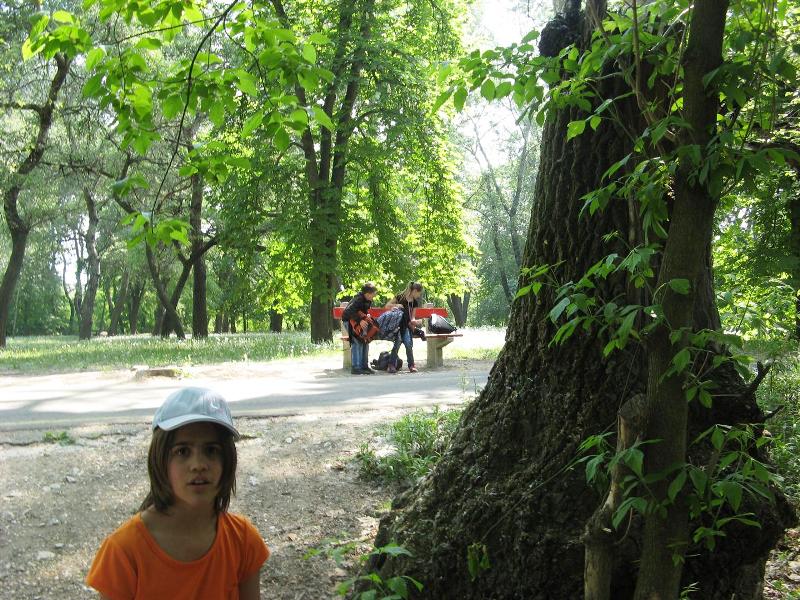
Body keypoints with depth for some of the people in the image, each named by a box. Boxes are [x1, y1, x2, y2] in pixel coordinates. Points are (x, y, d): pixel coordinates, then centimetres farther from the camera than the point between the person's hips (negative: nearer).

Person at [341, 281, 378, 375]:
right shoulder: (359, 299, -30)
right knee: (357, 342, -17)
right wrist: (360, 320, -45)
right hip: (349, 320, -8)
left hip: (358, 320, 8)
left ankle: (364, 366, 9)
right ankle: (355, 367, -16)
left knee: (365, 342, 4)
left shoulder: (369, 300, -5)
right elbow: (348, 311, -40)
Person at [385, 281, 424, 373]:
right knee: (398, 341, -19)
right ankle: (391, 365, -15)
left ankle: (411, 365, 1)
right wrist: (396, 305, -19)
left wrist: (413, 321, -12)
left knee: (409, 343, -9)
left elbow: (412, 316, 9)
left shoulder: (414, 302, 8)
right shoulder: (400, 296, -6)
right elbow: (387, 306, -3)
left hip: (406, 325, 4)